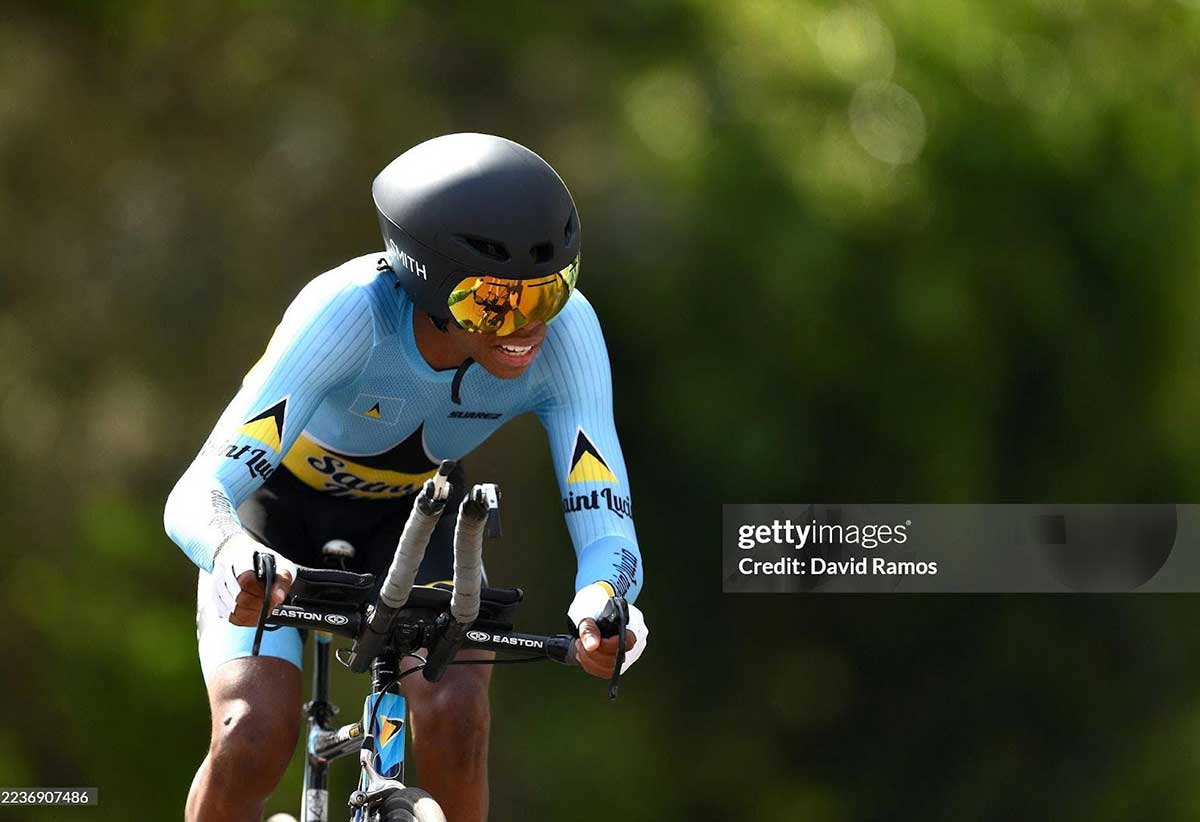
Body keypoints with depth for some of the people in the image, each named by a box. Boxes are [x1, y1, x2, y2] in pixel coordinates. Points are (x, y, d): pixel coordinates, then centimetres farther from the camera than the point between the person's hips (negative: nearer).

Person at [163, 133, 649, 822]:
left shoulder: (565, 330, -30)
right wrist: (238, 557, -66)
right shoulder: (350, 311, -38)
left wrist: (601, 603, -55)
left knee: (453, 712, -24)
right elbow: (196, 498, -42)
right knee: (255, 737, -23)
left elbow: (606, 525, -31)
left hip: (410, 516, 2)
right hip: (280, 509, -2)